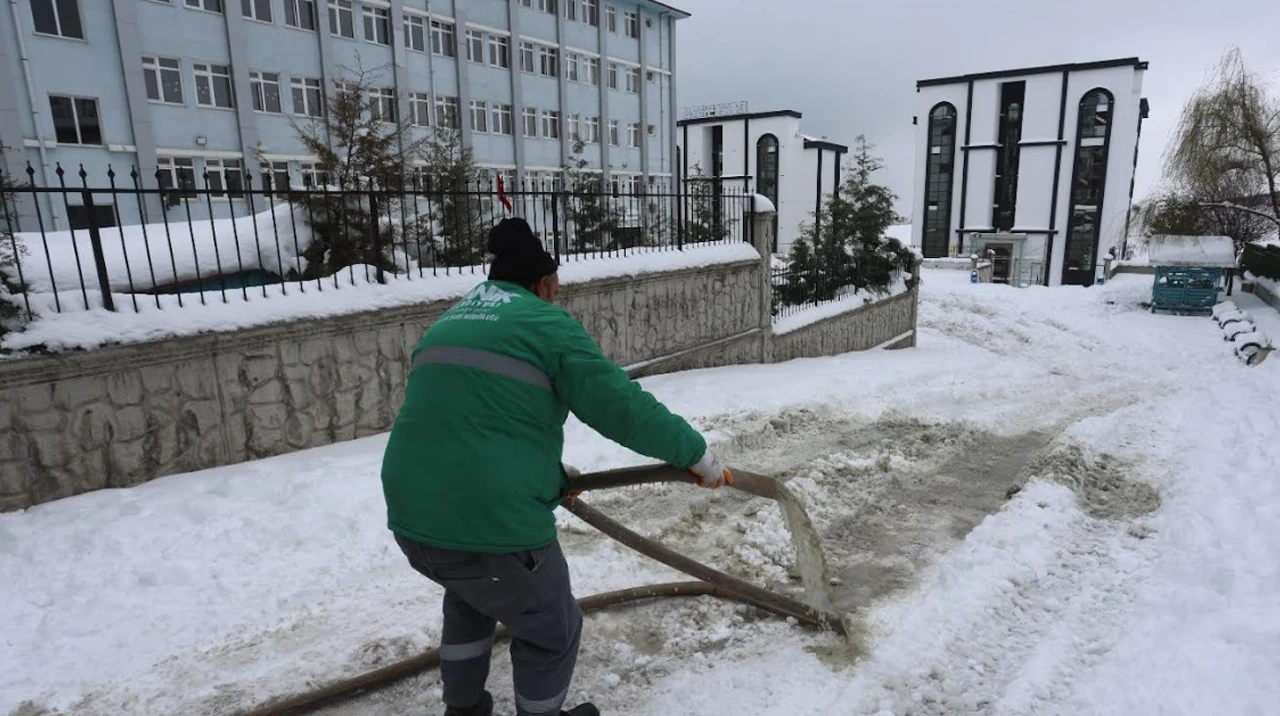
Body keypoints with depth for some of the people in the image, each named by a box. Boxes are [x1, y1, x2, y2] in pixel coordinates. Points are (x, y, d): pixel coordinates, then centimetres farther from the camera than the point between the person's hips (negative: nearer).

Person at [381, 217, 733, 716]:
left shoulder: (447, 324, 19)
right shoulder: (546, 323, -5)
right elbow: (622, 406, -10)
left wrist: (548, 473, 32)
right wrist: (695, 453, 3)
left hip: (413, 516, 8)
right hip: (493, 523, -8)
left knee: (470, 598, 37)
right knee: (552, 631, 19)